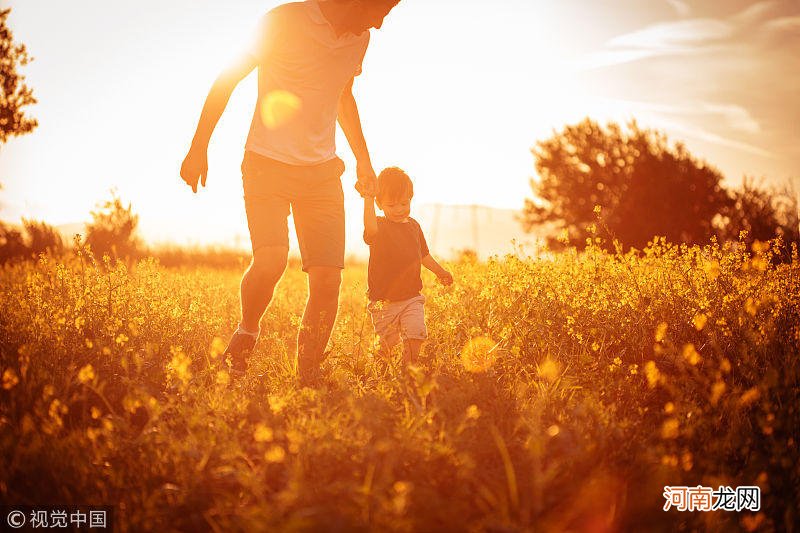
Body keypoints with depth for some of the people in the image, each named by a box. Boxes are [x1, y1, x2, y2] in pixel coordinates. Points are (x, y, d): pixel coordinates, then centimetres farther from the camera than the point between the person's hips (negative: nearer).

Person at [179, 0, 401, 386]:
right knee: (270, 260, -25)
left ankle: (309, 380, 5)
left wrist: (363, 160, 23)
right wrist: (199, 148, -5)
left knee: (328, 279, -7)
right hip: (268, 163, -5)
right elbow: (227, 80, -4)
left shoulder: (359, 38, 8)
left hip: (322, 170, 5)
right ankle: (246, 334, 5)